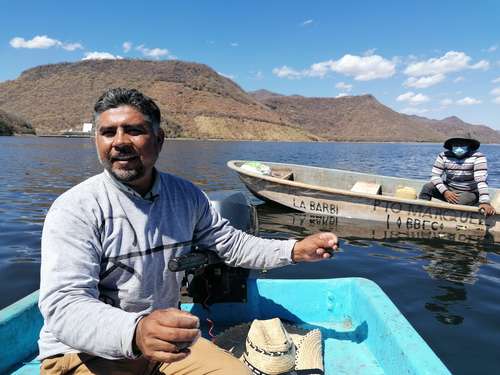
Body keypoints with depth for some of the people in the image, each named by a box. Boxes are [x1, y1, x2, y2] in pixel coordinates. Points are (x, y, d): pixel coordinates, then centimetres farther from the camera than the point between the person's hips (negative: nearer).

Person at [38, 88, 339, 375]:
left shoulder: (186, 196, -2)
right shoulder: (75, 209, -17)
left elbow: (230, 243, 8)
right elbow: (63, 306, -25)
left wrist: (294, 250, -2)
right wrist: (135, 332, -45)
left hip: (164, 342, 5)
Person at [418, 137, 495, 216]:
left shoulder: (477, 157, -16)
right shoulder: (444, 156, -6)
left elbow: (482, 180, -26)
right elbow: (435, 176, -10)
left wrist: (485, 202, -38)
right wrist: (444, 191, -27)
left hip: (469, 193, -3)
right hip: (448, 189, 3)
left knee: (454, 203, -34)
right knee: (427, 187, -21)